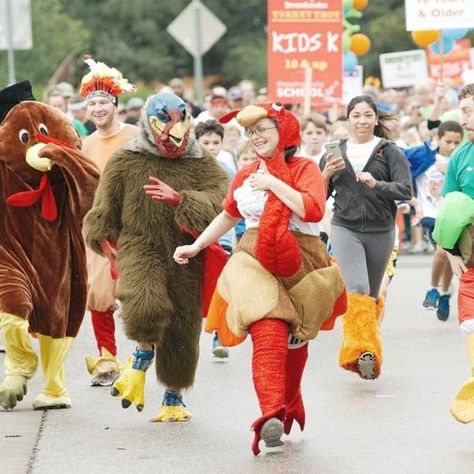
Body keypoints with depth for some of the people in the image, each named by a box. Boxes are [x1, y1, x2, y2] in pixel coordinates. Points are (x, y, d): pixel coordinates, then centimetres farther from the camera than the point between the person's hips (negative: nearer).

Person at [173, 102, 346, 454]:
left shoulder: (305, 169, -2)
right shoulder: (245, 176, 13)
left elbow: (312, 210, -20)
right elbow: (228, 216, 29)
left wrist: (273, 183, -15)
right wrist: (196, 246, 24)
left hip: (298, 263, -1)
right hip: (257, 261, 1)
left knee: (294, 341, 13)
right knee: (268, 330, -22)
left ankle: (288, 406, 36)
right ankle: (272, 412, -36)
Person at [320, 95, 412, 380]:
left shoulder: (390, 152, 2)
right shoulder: (336, 152, 9)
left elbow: (406, 190, -7)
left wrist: (376, 184, -22)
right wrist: (326, 174, -7)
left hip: (380, 231, 0)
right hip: (346, 229, 0)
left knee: (372, 295, 11)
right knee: (357, 289, -20)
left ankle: (369, 355, 27)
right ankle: (361, 349, -25)